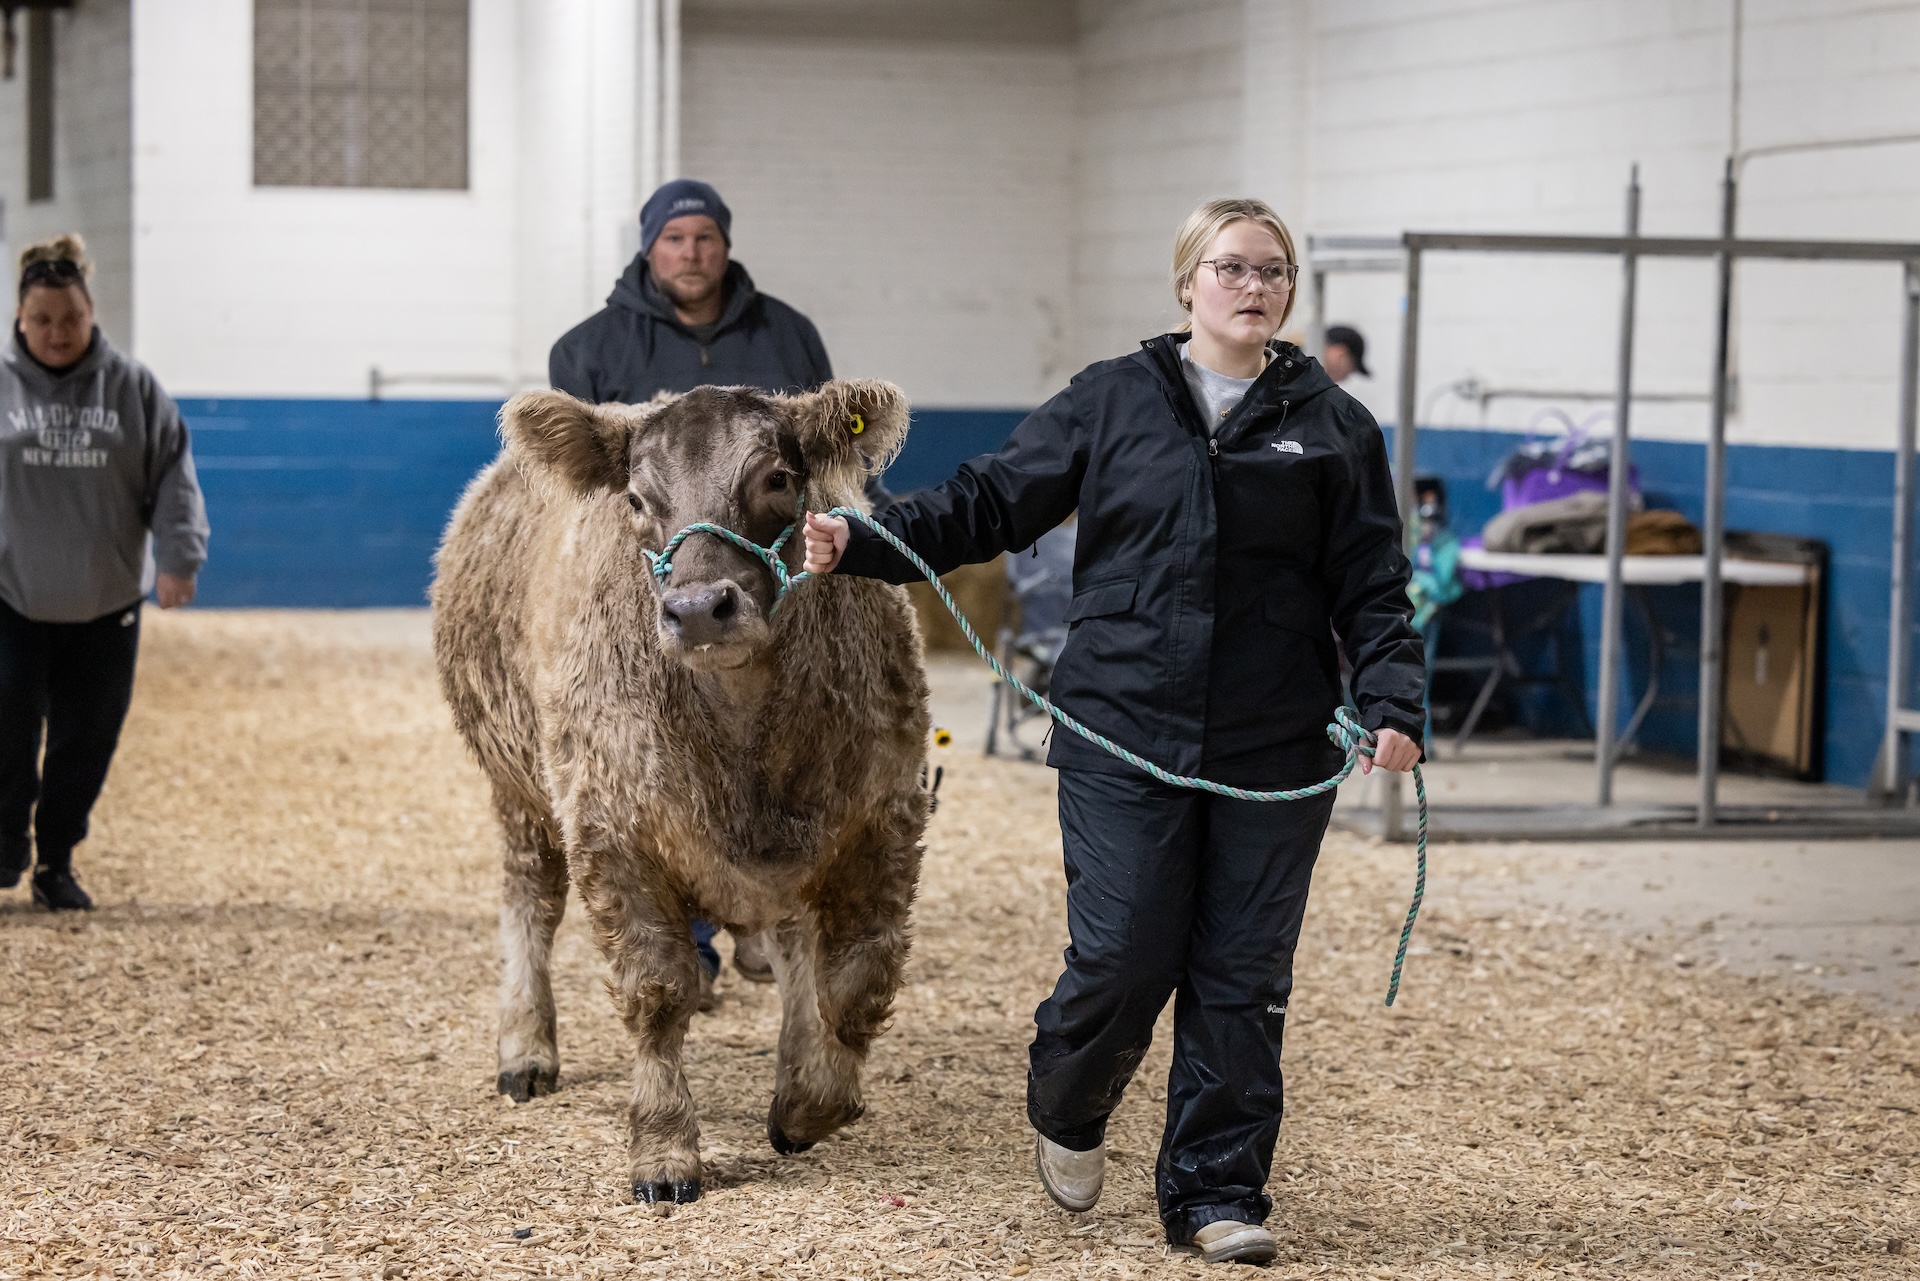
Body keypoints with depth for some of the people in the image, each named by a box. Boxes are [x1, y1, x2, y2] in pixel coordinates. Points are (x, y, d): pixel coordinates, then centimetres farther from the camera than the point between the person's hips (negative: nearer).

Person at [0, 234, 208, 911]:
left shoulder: (132, 386, 2)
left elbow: (173, 475, 3)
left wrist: (177, 556, -8)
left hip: (105, 600, 1)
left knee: (86, 736, 5)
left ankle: (56, 862, 19)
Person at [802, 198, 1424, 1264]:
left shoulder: (1332, 426, 7)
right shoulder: (1110, 401, 6)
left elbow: (1371, 592, 4)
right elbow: (992, 501, 5)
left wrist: (1392, 706, -10)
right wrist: (864, 543, -7)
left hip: (1274, 756, 1)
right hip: (1124, 737, -1)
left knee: (1241, 976, 3)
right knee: (1122, 960, -3)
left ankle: (1216, 1196, 16)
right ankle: (1065, 1103, 29)